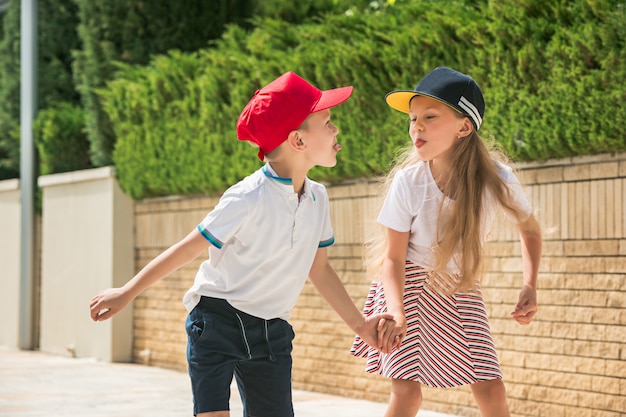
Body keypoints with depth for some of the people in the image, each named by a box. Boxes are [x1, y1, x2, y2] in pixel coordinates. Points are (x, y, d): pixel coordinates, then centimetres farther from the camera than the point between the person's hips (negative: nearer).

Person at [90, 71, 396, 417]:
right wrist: (126, 294, -9)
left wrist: (359, 323, 15)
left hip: (271, 335, 6)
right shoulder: (248, 198, -19)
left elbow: (319, 269, 14)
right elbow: (188, 249, -13)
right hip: (217, 320, -6)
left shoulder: (317, 198, 2)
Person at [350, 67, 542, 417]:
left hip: (461, 289, 2)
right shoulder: (408, 182, -23)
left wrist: (530, 287, -14)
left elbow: (531, 230, 0)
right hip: (410, 284, -2)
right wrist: (397, 314, -31)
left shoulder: (497, 180, -20)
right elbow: (393, 258, -15)